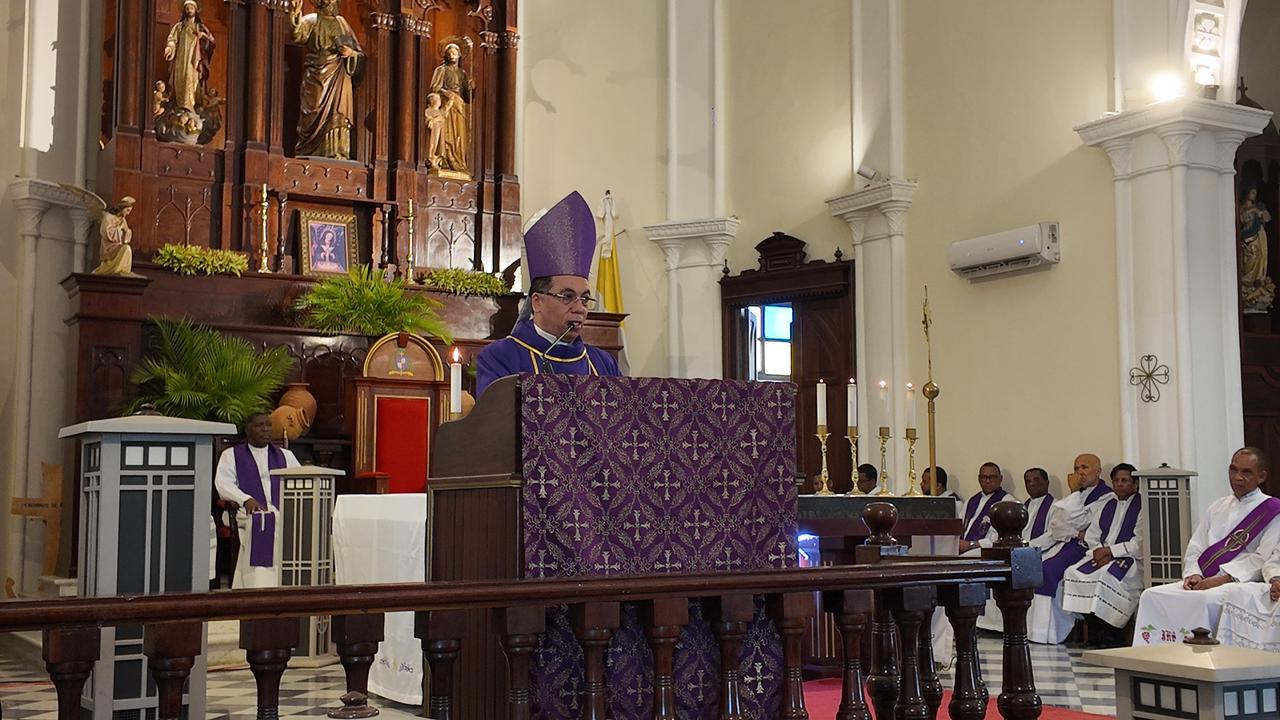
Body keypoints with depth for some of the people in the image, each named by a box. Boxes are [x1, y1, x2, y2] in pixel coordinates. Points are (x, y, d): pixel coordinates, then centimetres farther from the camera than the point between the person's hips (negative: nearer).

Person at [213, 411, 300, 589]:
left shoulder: (284, 455, 28)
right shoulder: (231, 455, 20)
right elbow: (223, 483, 4)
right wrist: (246, 499, -14)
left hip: (284, 514, 2)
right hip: (252, 514, -2)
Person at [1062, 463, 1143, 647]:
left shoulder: (1142, 506, -1)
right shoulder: (1108, 506, 21)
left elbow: (1139, 544, -11)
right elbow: (1091, 535, 16)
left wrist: (1109, 551, -14)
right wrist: (1099, 552, -5)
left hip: (1130, 559, -7)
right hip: (1102, 556, 7)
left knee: (1106, 576, -35)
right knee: (1073, 573, -17)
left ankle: (1112, 637, -22)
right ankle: (1095, 632, -12)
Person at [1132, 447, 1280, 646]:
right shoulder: (1217, 507, 23)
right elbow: (1194, 549, 19)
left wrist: (1223, 579, -17)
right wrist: (1193, 574, -4)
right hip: (1204, 582, 6)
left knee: (1204, 601, -37)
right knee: (1152, 596, -16)